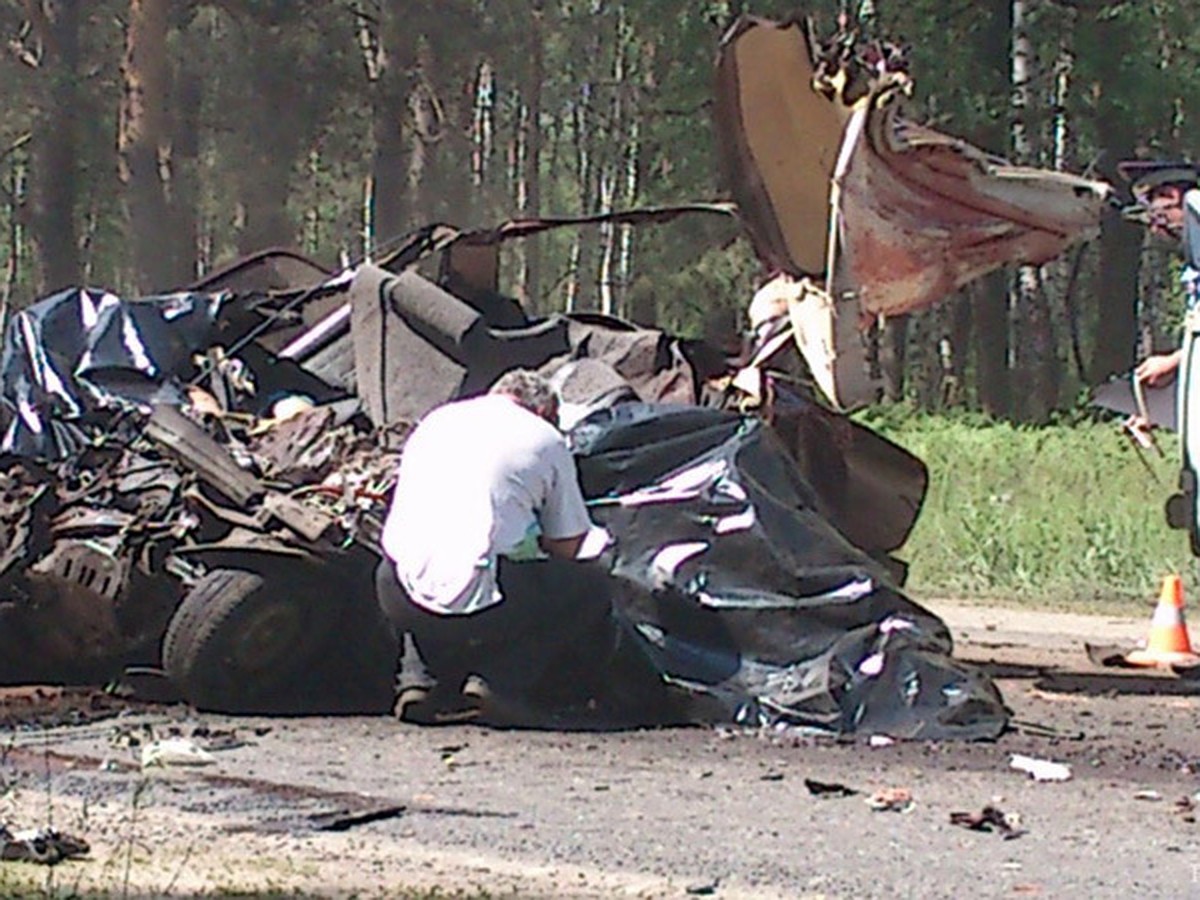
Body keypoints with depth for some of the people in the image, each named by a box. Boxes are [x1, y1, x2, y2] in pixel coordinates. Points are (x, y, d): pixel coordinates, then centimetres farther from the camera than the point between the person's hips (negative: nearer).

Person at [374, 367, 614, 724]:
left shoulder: (434, 421, 24)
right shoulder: (545, 439, 10)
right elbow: (566, 546, 13)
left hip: (400, 602, 5)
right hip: (480, 604, -5)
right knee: (593, 590, 17)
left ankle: (418, 677, 16)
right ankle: (498, 681, 0)